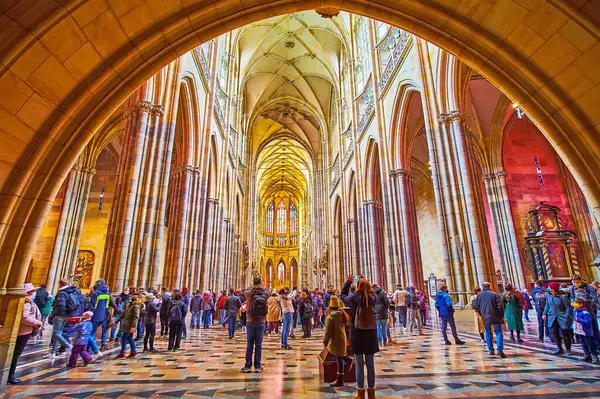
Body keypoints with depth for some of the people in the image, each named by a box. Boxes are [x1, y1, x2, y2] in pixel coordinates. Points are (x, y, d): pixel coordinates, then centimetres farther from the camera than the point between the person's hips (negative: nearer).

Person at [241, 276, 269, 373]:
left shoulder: (249, 293, -10)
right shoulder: (265, 293, -8)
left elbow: (245, 291, 12)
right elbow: (268, 291, 14)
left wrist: (252, 286, 18)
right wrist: (262, 286, 20)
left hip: (250, 322, 0)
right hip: (261, 322, 0)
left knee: (249, 344, 8)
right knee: (258, 344, 7)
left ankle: (248, 366, 14)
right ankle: (258, 366, 13)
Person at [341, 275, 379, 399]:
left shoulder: (353, 298, -10)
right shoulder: (372, 298, -4)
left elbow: (343, 294, 10)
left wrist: (348, 281, 18)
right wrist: (364, 282, 27)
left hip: (357, 335, -2)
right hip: (370, 335, 2)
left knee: (359, 365, 6)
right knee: (370, 364, 12)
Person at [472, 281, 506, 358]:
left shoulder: (479, 295, 3)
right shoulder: (494, 294, -6)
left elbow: (475, 307, 4)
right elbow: (500, 305, -10)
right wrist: (501, 315, 3)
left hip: (485, 317, 3)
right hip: (495, 317, -2)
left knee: (488, 333, 14)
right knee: (498, 333, 4)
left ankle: (491, 350, 16)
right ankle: (500, 349, -9)